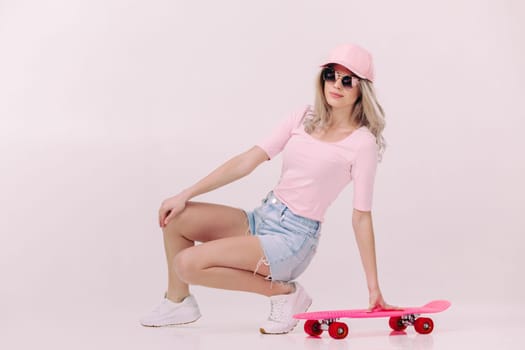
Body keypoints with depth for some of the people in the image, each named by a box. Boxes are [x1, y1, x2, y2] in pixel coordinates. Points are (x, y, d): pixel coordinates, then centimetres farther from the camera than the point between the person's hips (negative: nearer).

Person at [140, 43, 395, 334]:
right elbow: (247, 161, 2)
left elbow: (361, 217, -8)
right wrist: (186, 195, -3)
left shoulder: (362, 143, -10)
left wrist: (374, 288, -8)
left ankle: (283, 291, -5)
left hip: (293, 237, -6)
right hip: (263, 217, 7)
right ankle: (178, 302, 14)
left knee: (187, 264, -20)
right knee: (175, 217, -5)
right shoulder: (304, 118, 5)